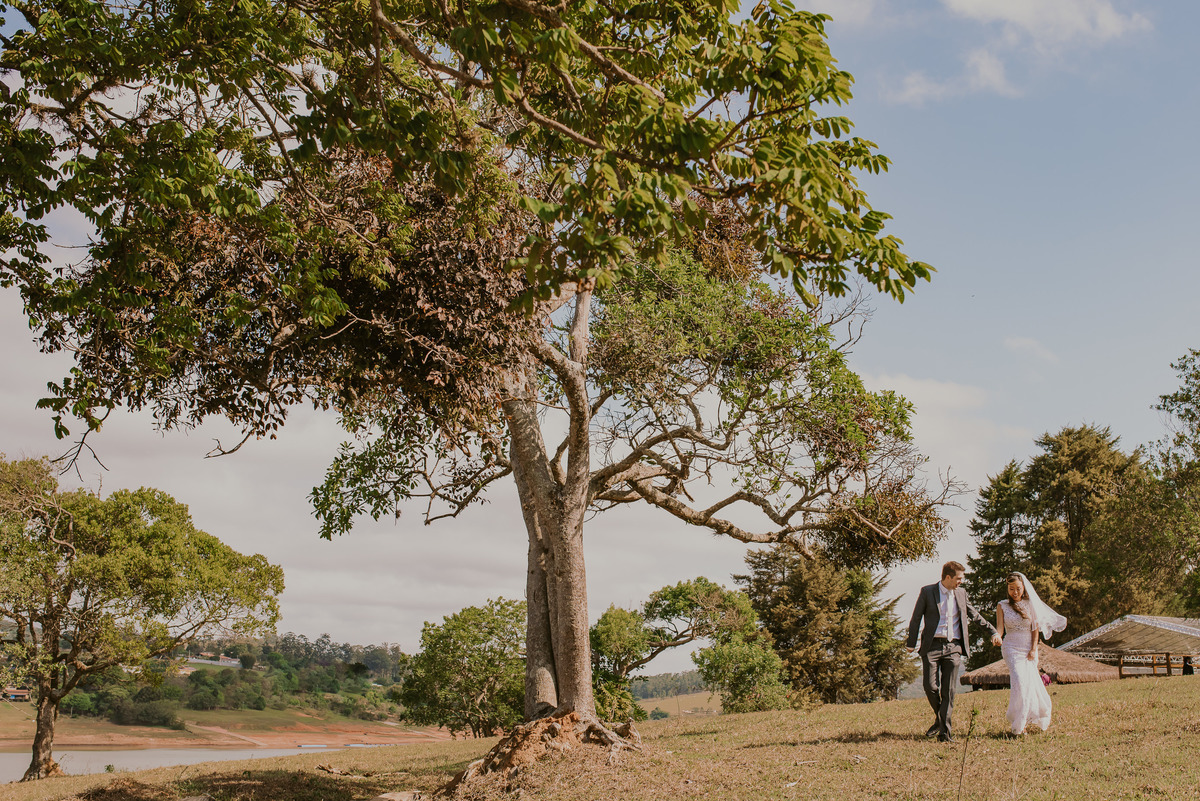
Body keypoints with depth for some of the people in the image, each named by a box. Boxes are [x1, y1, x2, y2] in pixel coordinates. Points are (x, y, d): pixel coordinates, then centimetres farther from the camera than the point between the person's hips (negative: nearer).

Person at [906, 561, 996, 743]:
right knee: (930, 685, -8)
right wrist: (911, 643, 1)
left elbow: (974, 613, 24)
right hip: (932, 646, -2)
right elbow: (916, 618, 4)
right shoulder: (927, 592, 1)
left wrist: (993, 631, 25)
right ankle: (939, 718, 17)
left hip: (954, 647, 2)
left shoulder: (961, 593, 12)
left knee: (949, 690, -1)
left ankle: (945, 731, 2)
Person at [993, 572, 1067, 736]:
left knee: (1031, 682, -1)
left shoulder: (1030, 604, 6)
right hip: (1012, 648, -2)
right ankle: (1017, 724, -13)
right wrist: (997, 636, -30)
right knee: (1020, 681, -18)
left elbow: (1035, 628, 6)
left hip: (1029, 649, 2)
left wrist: (1033, 649, -4)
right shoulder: (1002, 606, 2)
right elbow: (1000, 629, -6)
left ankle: (1035, 718, 22)